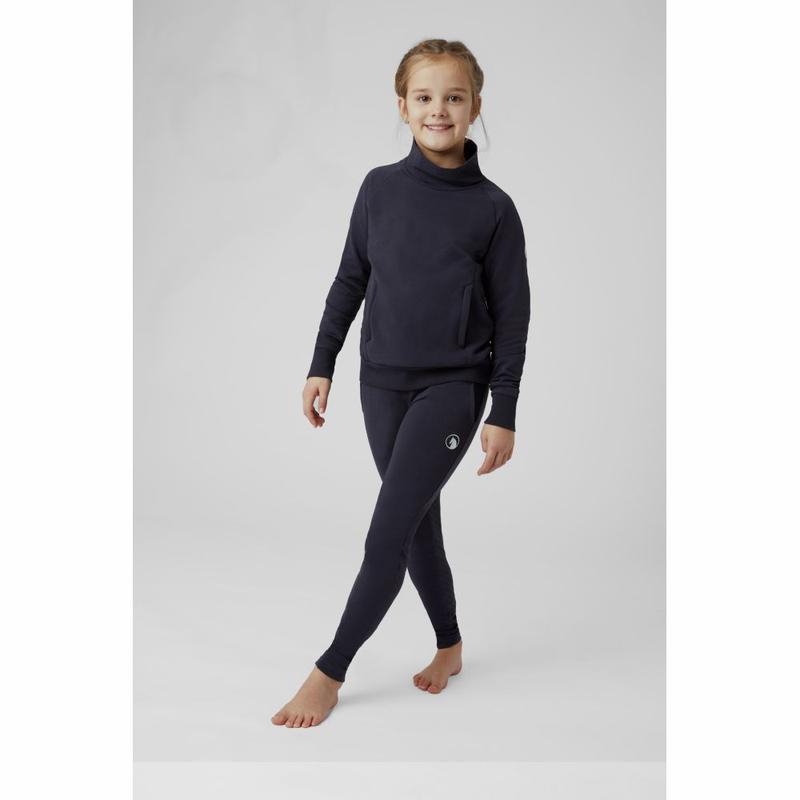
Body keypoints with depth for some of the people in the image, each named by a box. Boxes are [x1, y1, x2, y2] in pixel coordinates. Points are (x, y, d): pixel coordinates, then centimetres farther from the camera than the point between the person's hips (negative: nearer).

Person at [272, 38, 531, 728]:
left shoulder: (493, 208, -6)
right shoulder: (380, 187, 2)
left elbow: (512, 316, -3)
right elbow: (350, 281, 9)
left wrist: (504, 414, -5)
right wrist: (322, 366, 6)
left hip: (453, 387, -3)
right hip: (383, 383, 4)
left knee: (389, 531, -9)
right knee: (419, 526, 12)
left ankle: (330, 672, 3)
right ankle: (449, 646, 32)